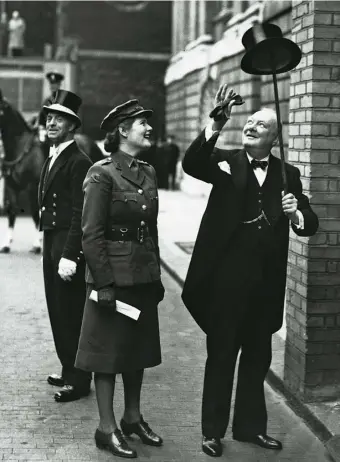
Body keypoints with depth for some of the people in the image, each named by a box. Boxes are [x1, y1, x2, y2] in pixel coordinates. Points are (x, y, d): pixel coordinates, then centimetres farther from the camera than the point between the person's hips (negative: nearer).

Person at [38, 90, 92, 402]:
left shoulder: (78, 162, -14)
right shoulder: (52, 160, 15)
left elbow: (80, 214, -19)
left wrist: (69, 256, -23)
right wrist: (50, 247, 12)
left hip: (68, 247, -9)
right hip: (51, 245, 9)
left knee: (71, 314, -2)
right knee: (58, 312, 15)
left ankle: (79, 380, 7)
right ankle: (69, 370, 27)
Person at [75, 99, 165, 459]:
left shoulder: (148, 172, 9)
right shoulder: (102, 173, -12)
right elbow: (91, 233, -15)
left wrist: (156, 275, 14)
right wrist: (104, 284, -17)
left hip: (143, 276, 7)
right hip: (114, 276, -7)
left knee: (138, 348, 15)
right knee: (109, 351, 3)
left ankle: (133, 418, 30)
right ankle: (107, 429, 13)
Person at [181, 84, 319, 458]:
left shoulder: (287, 175, 5)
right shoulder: (226, 163, -1)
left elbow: (309, 226, 0)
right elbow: (191, 164, -22)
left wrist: (296, 213, -23)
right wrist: (217, 125, -34)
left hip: (266, 283, 3)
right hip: (227, 279, -3)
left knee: (257, 356, 15)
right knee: (220, 355, 8)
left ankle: (250, 426, 31)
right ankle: (213, 431, 20)